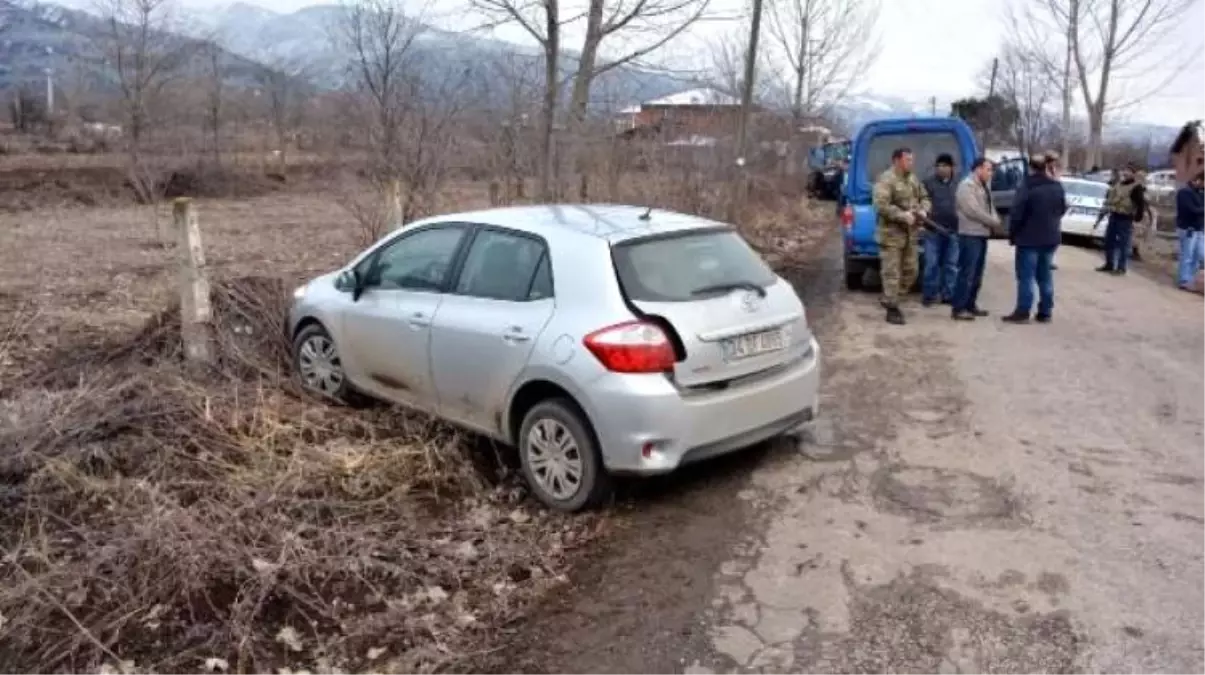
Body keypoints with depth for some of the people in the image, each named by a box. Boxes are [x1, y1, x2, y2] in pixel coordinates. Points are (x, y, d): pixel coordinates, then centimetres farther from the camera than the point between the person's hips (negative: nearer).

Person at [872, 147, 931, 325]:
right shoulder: (886, 180, -14)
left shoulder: (913, 179, 13)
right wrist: (903, 216, -24)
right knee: (892, 273, -5)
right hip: (891, 233, -8)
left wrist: (923, 210, -2)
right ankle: (892, 309, 2)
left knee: (910, 271, 13)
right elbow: (881, 206, -24)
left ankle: (889, 300, 27)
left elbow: (924, 197, 20)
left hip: (910, 233, 8)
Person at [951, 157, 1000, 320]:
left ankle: (970, 305, 21)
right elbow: (974, 211, -20)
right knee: (967, 273, -9)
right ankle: (958, 309, -6)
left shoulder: (984, 186, 18)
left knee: (977, 274, 13)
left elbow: (990, 206, 17)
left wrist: (994, 221, -5)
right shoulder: (967, 185, -12)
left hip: (982, 234, 10)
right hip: (970, 235, -10)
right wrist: (994, 222, -11)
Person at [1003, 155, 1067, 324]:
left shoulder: (1029, 189, -17)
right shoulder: (1058, 188, 6)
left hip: (1029, 239, -7)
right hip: (1051, 238, 7)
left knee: (1026, 276, -2)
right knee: (1045, 275, 13)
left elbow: (1017, 215, -17)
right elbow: (1062, 209, 18)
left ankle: (1022, 312, -2)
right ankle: (1045, 312, 15)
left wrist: (1012, 235, -5)